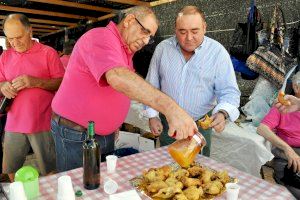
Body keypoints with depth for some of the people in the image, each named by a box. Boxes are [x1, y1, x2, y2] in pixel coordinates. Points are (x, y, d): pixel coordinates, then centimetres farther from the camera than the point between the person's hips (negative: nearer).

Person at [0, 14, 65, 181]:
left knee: (49, 173, 5)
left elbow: (62, 83, -6)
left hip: (43, 124, -4)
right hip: (14, 124, 4)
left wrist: (35, 82, -20)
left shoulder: (48, 53, -2)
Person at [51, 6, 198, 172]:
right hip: (76, 135, -8)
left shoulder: (125, 52, 9)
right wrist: (169, 107, -48)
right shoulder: (102, 38, -21)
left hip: (105, 133, 8)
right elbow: (117, 77, -41)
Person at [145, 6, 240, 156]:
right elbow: (152, 86, 3)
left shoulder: (218, 52, -13)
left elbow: (229, 91, -12)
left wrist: (222, 113, -32)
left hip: (200, 125, -1)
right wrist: (152, 116, 1)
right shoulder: (162, 48, -6)